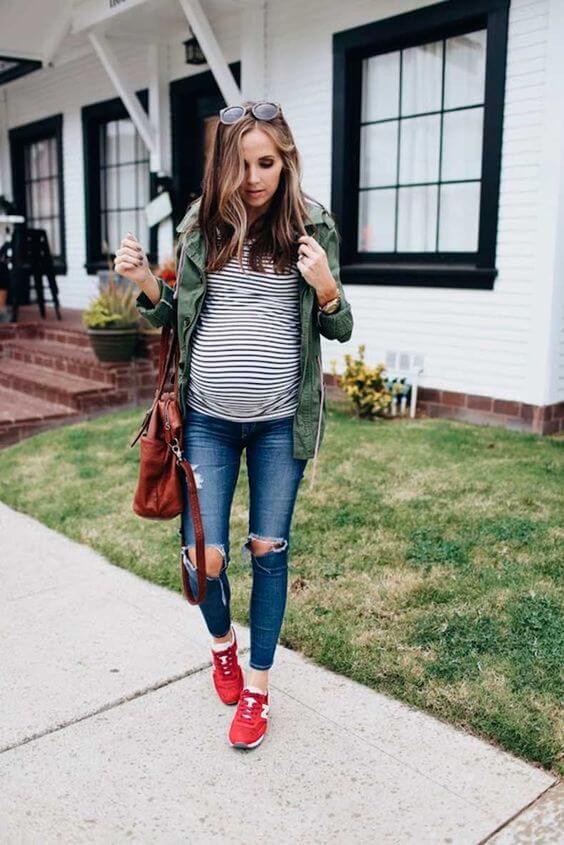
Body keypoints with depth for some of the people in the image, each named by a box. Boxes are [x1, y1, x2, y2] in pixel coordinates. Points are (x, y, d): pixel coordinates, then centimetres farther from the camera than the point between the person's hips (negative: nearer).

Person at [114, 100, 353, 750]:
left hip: (280, 420, -1)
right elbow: (178, 318, 12)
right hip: (208, 417, 1)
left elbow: (340, 330, 3)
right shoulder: (200, 223, 2)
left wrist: (326, 287, -18)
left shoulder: (314, 225, -1)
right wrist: (144, 282, -8)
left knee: (268, 549, 9)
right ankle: (222, 640, 37)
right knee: (204, 555, 1)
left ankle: (258, 685, 29)